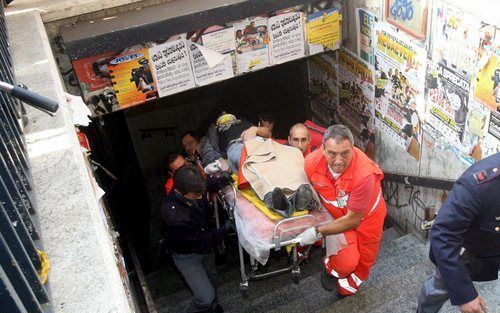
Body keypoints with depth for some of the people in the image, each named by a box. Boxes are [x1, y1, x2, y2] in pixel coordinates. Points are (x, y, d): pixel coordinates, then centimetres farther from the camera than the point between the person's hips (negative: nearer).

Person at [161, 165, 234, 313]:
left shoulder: (194, 190, -22)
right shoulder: (173, 214, -40)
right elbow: (201, 241, -28)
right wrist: (225, 228, -31)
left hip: (206, 244, 6)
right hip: (187, 255, -6)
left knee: (212, 281, 25)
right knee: (206, 297, -10)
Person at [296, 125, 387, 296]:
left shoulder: (364, 174, -40)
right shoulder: (312, 162, -30)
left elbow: (353, 220, -30)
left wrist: (317, 232, -31)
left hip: (366, 216, -1)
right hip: (337, 215, 1)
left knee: (363, 261, 18)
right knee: (346, 261, -17)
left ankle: (348, 288, 50)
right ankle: (331, 268, 19)